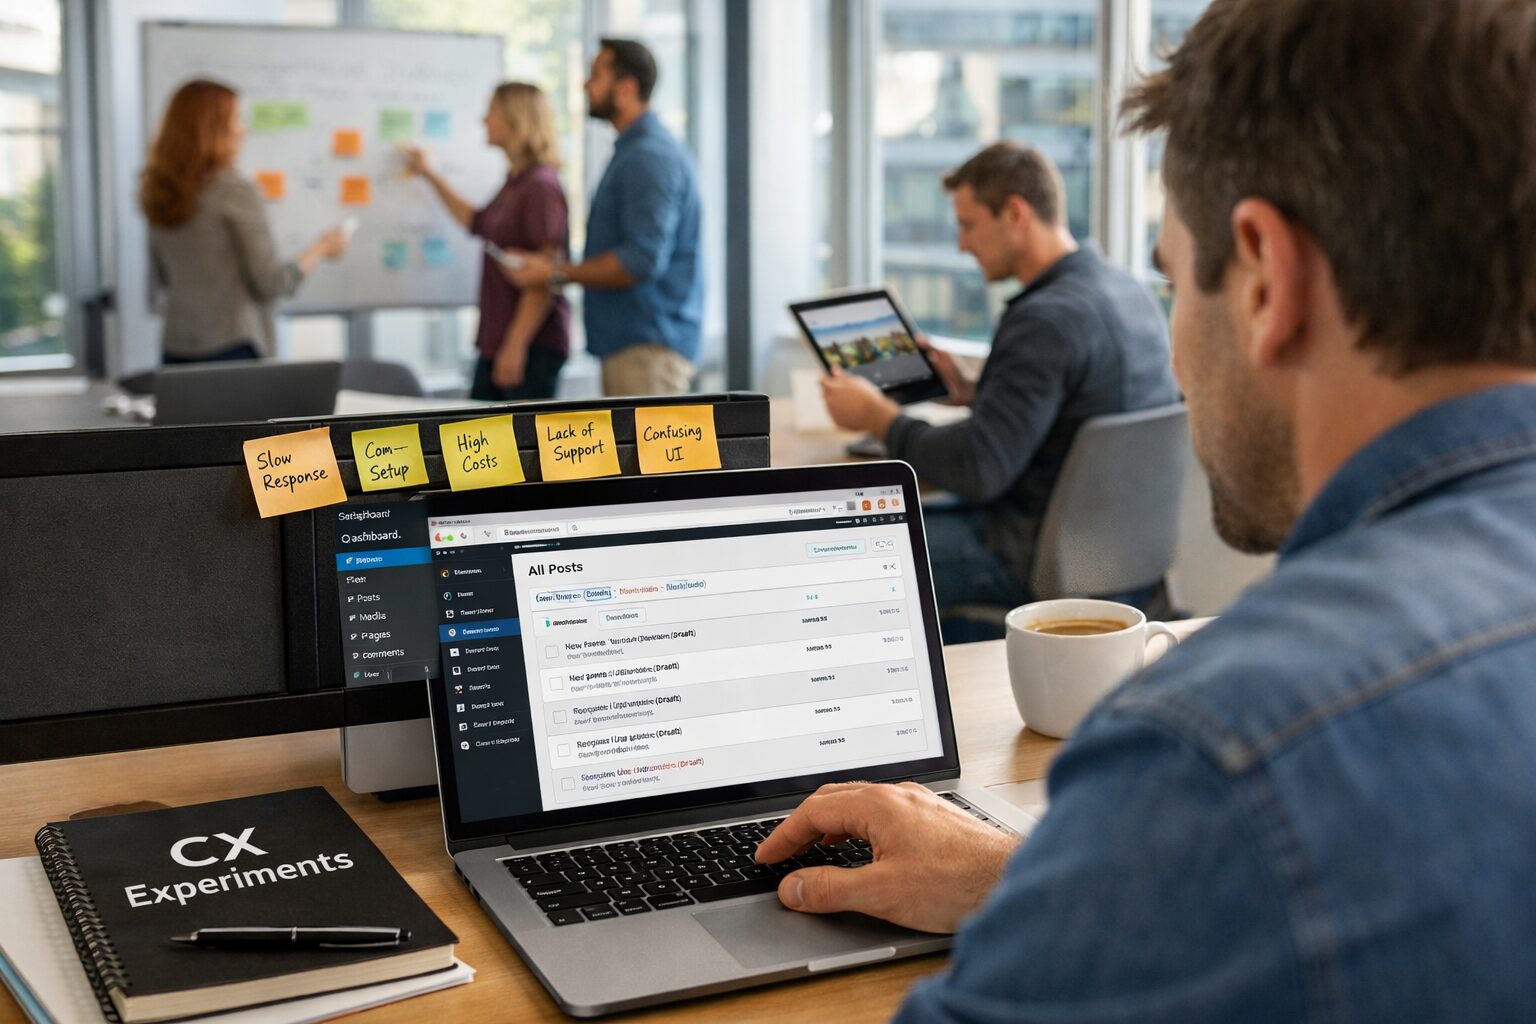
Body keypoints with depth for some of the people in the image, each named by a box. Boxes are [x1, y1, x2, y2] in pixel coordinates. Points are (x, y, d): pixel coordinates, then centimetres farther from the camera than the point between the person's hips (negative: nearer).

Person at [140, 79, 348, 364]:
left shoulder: (159, 193, 8)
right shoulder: (236, 192, -12)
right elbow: (271, 284, -9)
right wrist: (321, 249, 5)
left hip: (175, 349, 7)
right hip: (231, 348, -7)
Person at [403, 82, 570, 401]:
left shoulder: (541, 186, -15)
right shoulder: (514, 183, 13)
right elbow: (476, 222, 35)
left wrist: (517, 344, -22)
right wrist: (430, 176, 38)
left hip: (534, 344, -9)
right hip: (495, 339, 9)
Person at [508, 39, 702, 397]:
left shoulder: (650, 156, -15)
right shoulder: (633, 150, 20)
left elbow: (643, 259, -23)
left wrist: (557, 273, -15)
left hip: (648, 347, -11)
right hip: (624, 341, 11)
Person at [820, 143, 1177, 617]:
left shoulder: (1045, 320, -25)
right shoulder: (1133, 293, 5)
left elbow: (977, 470, -27)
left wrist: (877, 416, -14)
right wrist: (970, 392, 14)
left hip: (1036, 558, -10)